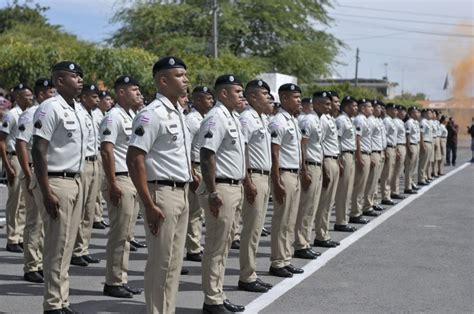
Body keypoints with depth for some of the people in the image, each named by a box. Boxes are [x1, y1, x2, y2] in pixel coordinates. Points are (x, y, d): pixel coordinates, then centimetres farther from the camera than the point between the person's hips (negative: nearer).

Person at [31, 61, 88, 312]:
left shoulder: (78, 110, 13)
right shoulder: (50, 108, -13)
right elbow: (39, 151, -18)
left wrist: (79, 184, 17)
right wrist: (47, 193, -22)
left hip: (75, 181, 9)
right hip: (56, 182, -9)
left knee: (67, 247, 12)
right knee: (56, 247, -4)